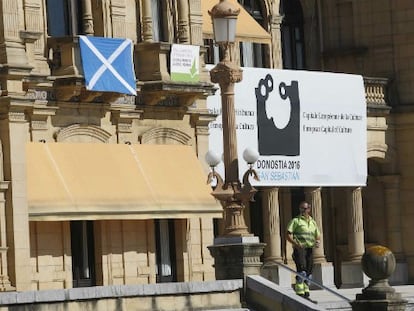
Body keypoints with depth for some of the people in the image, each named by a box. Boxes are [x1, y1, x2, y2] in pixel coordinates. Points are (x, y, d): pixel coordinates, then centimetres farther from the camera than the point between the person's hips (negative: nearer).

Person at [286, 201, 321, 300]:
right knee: (301, 270, -18)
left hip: (309, 249, 6)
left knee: (308, 272, 7)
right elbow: (288, 235, -6)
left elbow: (318, 236, 24)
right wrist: (295, 243, -22)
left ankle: (306, 294, 15)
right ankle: (300, 293, -19)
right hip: (299, 248, -6)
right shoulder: (296, 221, 2)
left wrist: (318, 242, 0)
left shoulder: (313, 222, 20)